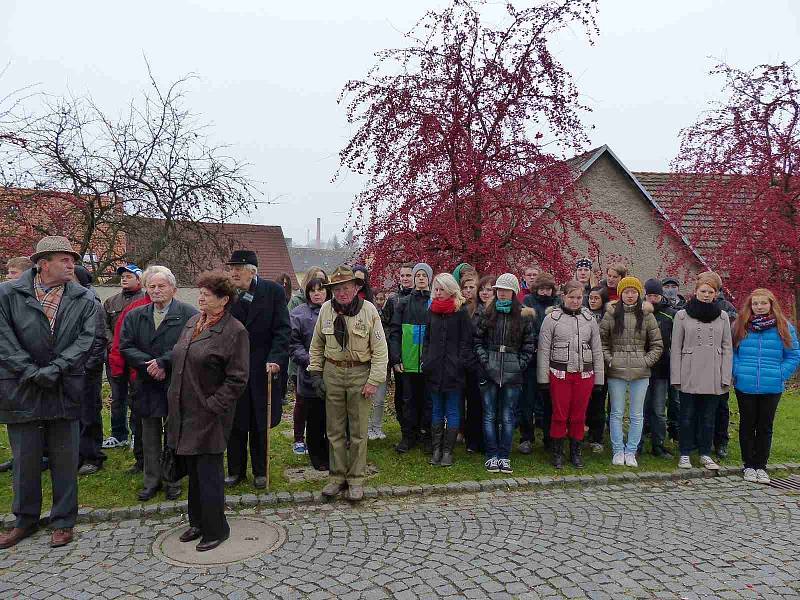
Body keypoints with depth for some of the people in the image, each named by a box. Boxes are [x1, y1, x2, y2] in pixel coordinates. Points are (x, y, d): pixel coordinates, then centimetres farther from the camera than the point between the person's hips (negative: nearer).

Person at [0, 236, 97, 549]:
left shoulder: (84, 299, 0)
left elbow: (85, 340, -6)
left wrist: (54, 369, -16)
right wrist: (32, 373, -14)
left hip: (65, 391, 0)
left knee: (65, 460, 8)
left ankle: (63, 521, 23)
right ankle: (25, 520, 30)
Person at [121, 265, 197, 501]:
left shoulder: (189, 314, -7)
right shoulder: (134, 316, 7)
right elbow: (126, 347, 1)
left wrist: (163, 363, -20)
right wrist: (149, 365, -14)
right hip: (147, 385, 4)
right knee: (150, 436, 13)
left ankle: (172, 480, 21)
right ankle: (152, 480, 25)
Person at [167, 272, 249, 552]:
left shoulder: (235, 331, -13)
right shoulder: (192, 322, 10)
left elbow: (237, 379, -14)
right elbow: (178, 359, 19)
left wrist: (212, 405, -16)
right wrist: (175, 396, 13)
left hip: (209, 415, -7)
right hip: (184, 411, 7)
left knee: (209, 473, 1)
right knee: (193, 470, 17)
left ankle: (215, 529, 16)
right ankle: (197, 522, 32)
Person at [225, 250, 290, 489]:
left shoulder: (273, 291, -6)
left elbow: (282, 330, -10)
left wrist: (275, 359, -19)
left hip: (263, 368, -2)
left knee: (259, 424, 10)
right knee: (235, 422, 11)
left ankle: (260, 471, 26)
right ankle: (236, 470, 26)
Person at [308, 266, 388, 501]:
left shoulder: (369, 310, -9)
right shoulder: (326, 309, 0)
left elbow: (380, 349, -8)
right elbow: (316, 345, 12)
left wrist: (374, 381, -12)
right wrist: (316, 372, 7)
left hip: (360, 373, -3)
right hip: (332, 372, 3)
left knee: (358, 431, 5)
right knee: (335, 429, 11)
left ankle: (356, 480, 17)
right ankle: (338, 476, 24)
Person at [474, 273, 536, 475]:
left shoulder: (524, 316, 4)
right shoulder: (487, 313, 6)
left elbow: (530, 344, 6)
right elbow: (477, 340, 7)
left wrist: (520, 364, -4)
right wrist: (484, 359, -5)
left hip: (512, 373, -1)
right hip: (489, 372, 1)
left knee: (508, 417, 5)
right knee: (489, 416, 4)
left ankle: (504, 457, 13)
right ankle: (491, 456, 12)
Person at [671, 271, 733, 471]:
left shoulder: (723, 316, 8)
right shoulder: (682, 315, 1)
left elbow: (727, 348, 7)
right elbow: (676, 348, 0)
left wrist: (726, 377, 0)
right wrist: (675, 376, -5)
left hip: (713, 377, 2)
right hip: (689, 376, -2)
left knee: (708, 416, 9)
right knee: (687, 415, 5)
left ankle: (705, 453, 21)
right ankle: (685, 453, 16)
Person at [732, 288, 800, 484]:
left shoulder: (784, 327, 0)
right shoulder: (741, 326, 1)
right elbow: (731, 352, 7)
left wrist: (780, 375, -8)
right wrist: (738, 372, -5)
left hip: (772, 388, 0)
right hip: (745, 386, 0)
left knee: (765, 427, 10)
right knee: (747, 425, 9)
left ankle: (761, 466, 21)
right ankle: (749, 466, 21)